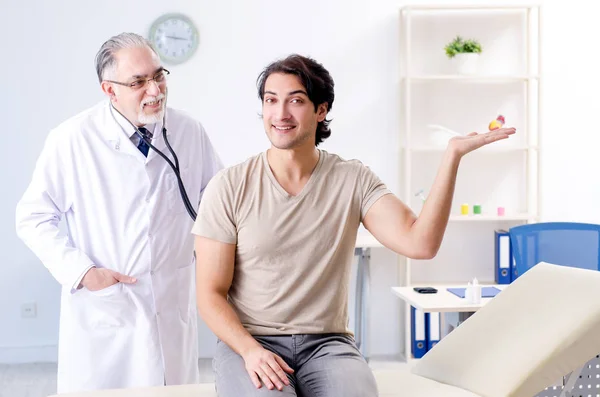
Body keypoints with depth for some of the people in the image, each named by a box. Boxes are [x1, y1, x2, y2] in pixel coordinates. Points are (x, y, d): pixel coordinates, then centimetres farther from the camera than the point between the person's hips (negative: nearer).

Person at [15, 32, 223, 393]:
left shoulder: (190, 132, -3)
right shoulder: (71, 141, -11)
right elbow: (33, 218, -3)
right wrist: (81, 272, -12)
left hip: (174, 306, 3)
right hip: (101, 307, -2)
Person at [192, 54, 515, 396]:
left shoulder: (353, 180, 1)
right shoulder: (229, 187, -2)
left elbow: (420, 244, -13)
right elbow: (211, 293, -1)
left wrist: (453, 156, -17)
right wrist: (250, 351, -17)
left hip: (328, 343, 1)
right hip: (247, 342, -1)